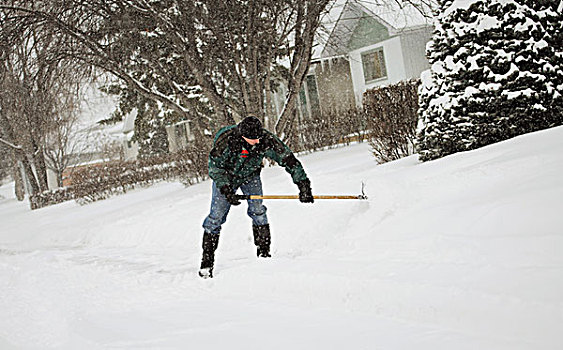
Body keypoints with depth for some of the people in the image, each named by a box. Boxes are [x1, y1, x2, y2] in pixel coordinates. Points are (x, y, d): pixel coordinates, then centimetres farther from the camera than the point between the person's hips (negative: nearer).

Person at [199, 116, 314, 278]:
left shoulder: (266, 140, -29)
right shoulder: (226, 140, -35)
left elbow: (288, 159, -21)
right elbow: (215, 166, -25)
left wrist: (303, 184, -25)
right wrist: (226, 189, -36)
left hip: (250, 176, 2)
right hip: (225, 176, -2)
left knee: (257, 209, -13)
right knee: (217, 215, -7)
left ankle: (264, 252, -3)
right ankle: (207, 260, 0)